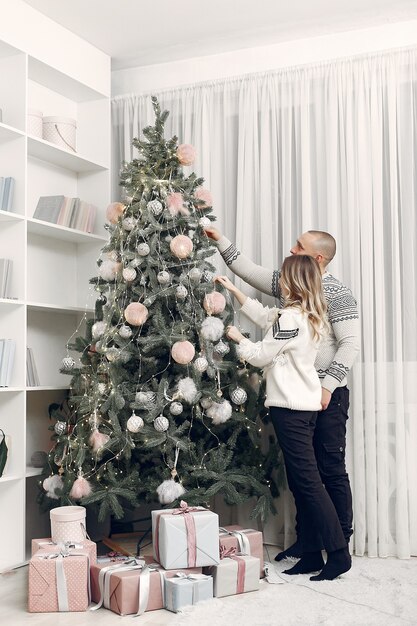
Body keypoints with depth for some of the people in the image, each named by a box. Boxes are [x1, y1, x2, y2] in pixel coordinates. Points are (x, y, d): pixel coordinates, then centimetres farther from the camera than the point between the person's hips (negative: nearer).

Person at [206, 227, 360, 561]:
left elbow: (351, 343, -15)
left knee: (332, 471, -1)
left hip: (326, 395, -7)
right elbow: (249, 270, 17)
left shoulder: (337, 293, -10)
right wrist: (221, 241, 14)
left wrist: (329, 384, -20)